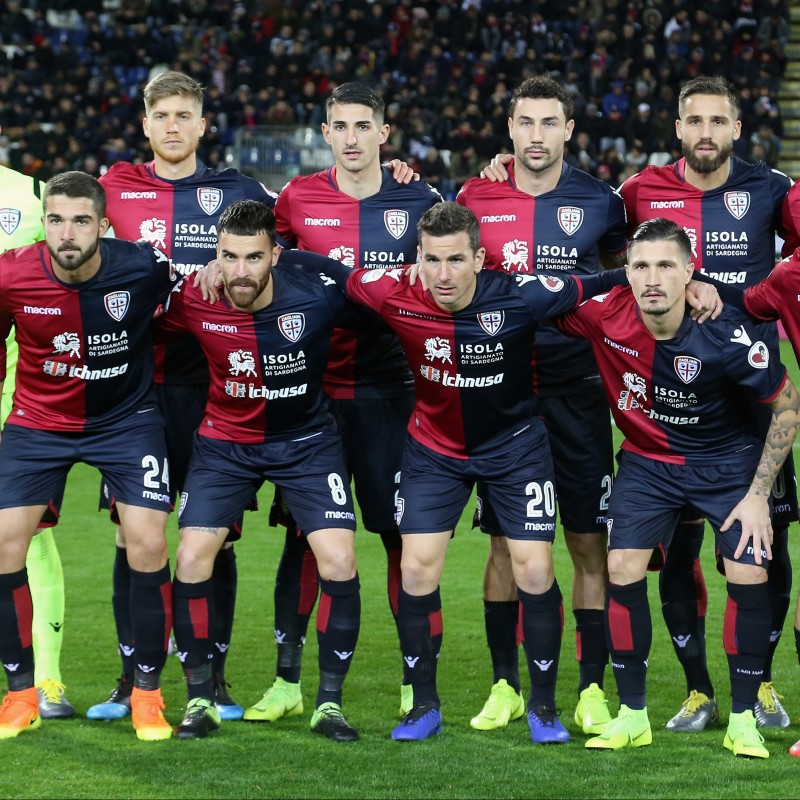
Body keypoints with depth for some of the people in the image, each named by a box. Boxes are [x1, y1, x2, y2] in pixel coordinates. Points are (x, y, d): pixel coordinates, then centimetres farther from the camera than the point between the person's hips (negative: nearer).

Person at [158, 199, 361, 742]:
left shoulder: (316, 288, -25)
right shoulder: (193, 301, -21)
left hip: (307, 441, -1)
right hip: (225, 441, 1)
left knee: (339, 563, -13)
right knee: (192, 559, -11)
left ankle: (330, 702, 3)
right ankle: (200, 700, 5)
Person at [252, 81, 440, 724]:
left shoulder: (418, 202, 1)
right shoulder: (297, 199, 3)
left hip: (390, 388, 0)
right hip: (314, 387, 1)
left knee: (404, 536, 0)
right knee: (304, 534, 1)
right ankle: (287, 681, 9)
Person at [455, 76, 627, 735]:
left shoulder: (598, 202, 1)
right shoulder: (475, 200, 1)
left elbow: (624, 273, 18)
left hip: (578, 389, 0)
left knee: (590, 544, -1)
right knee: (505, 543, 4)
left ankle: (592, 690, 6)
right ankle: (506, 686, 14)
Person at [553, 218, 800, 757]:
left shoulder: (726, 336, -29)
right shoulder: (604, 315, -23)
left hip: (727, 459, -2)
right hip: (648, 459, 2)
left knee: (749, 573, -14)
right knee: (623, 568, -10)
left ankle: (744, 719, 2)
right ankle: (632, 716, 4)